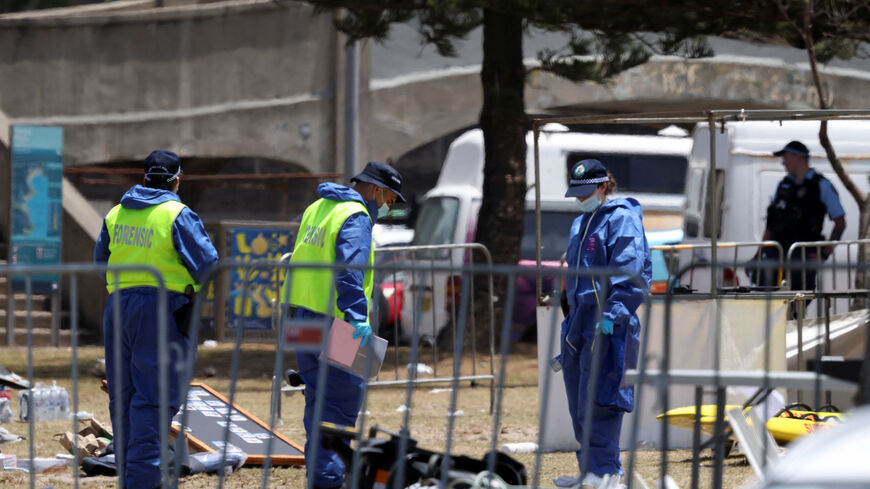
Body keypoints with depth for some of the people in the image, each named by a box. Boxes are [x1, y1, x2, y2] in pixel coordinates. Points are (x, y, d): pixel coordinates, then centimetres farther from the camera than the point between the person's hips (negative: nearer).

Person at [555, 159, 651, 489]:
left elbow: (628, 272, -17)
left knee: (599, 399, -14)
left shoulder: (621, 219, -7)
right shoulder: (580, 224, 21)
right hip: (579, 322, 9)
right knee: (579, 401, 10)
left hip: (608, 325, -9)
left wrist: (612, 314, -25)